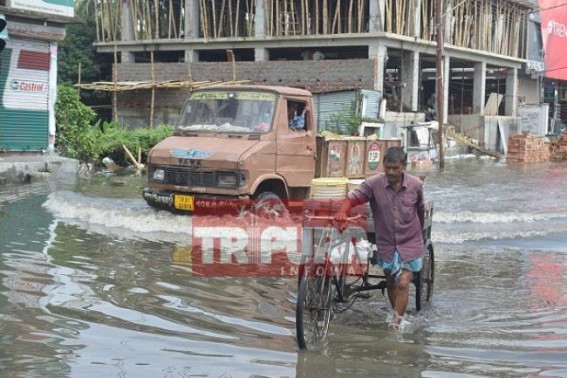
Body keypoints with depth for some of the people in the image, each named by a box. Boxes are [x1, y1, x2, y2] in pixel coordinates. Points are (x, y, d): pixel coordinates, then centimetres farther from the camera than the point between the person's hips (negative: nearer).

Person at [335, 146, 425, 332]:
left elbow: (421, 210, 5)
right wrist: (342, 212, -37)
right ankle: (396, 313, 42)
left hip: (410, 244, -2)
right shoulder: (374, 183, -14)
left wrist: (419, 233, 18)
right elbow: (352, 197, -15)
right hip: (386, 243, 2)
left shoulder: (416, 185, -11)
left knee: (403, 284, -9)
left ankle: (396, 324, 2)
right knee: (391, 283, 18)